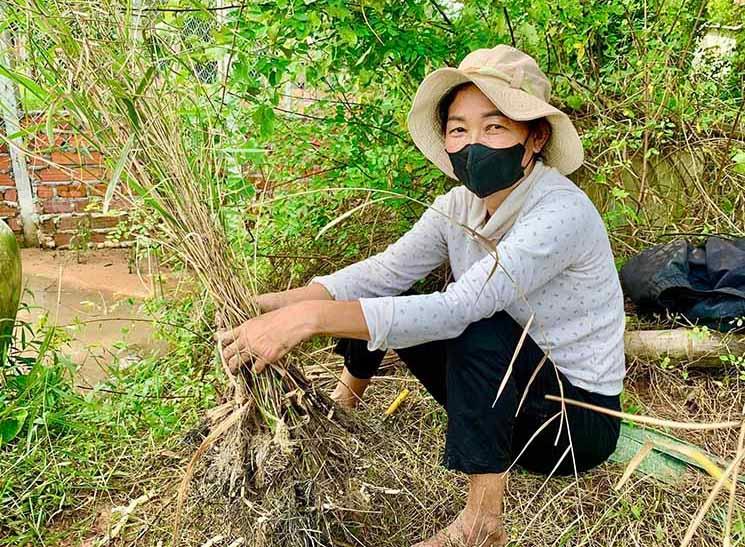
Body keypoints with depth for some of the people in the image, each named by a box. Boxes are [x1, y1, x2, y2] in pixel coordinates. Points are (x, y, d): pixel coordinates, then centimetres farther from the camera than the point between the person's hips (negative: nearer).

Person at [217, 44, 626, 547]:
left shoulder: (562, 213, -28)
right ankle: (345, 401, 23)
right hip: (500, 393, 6)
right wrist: (272, 306, -23)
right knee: (374, 300, -2)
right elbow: (383, 272, -10)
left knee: (480, 326, -35)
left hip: (580, 419, -6)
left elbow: (454, 309, -37)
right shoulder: (460, 206, -6)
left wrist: (311, 317, -42)